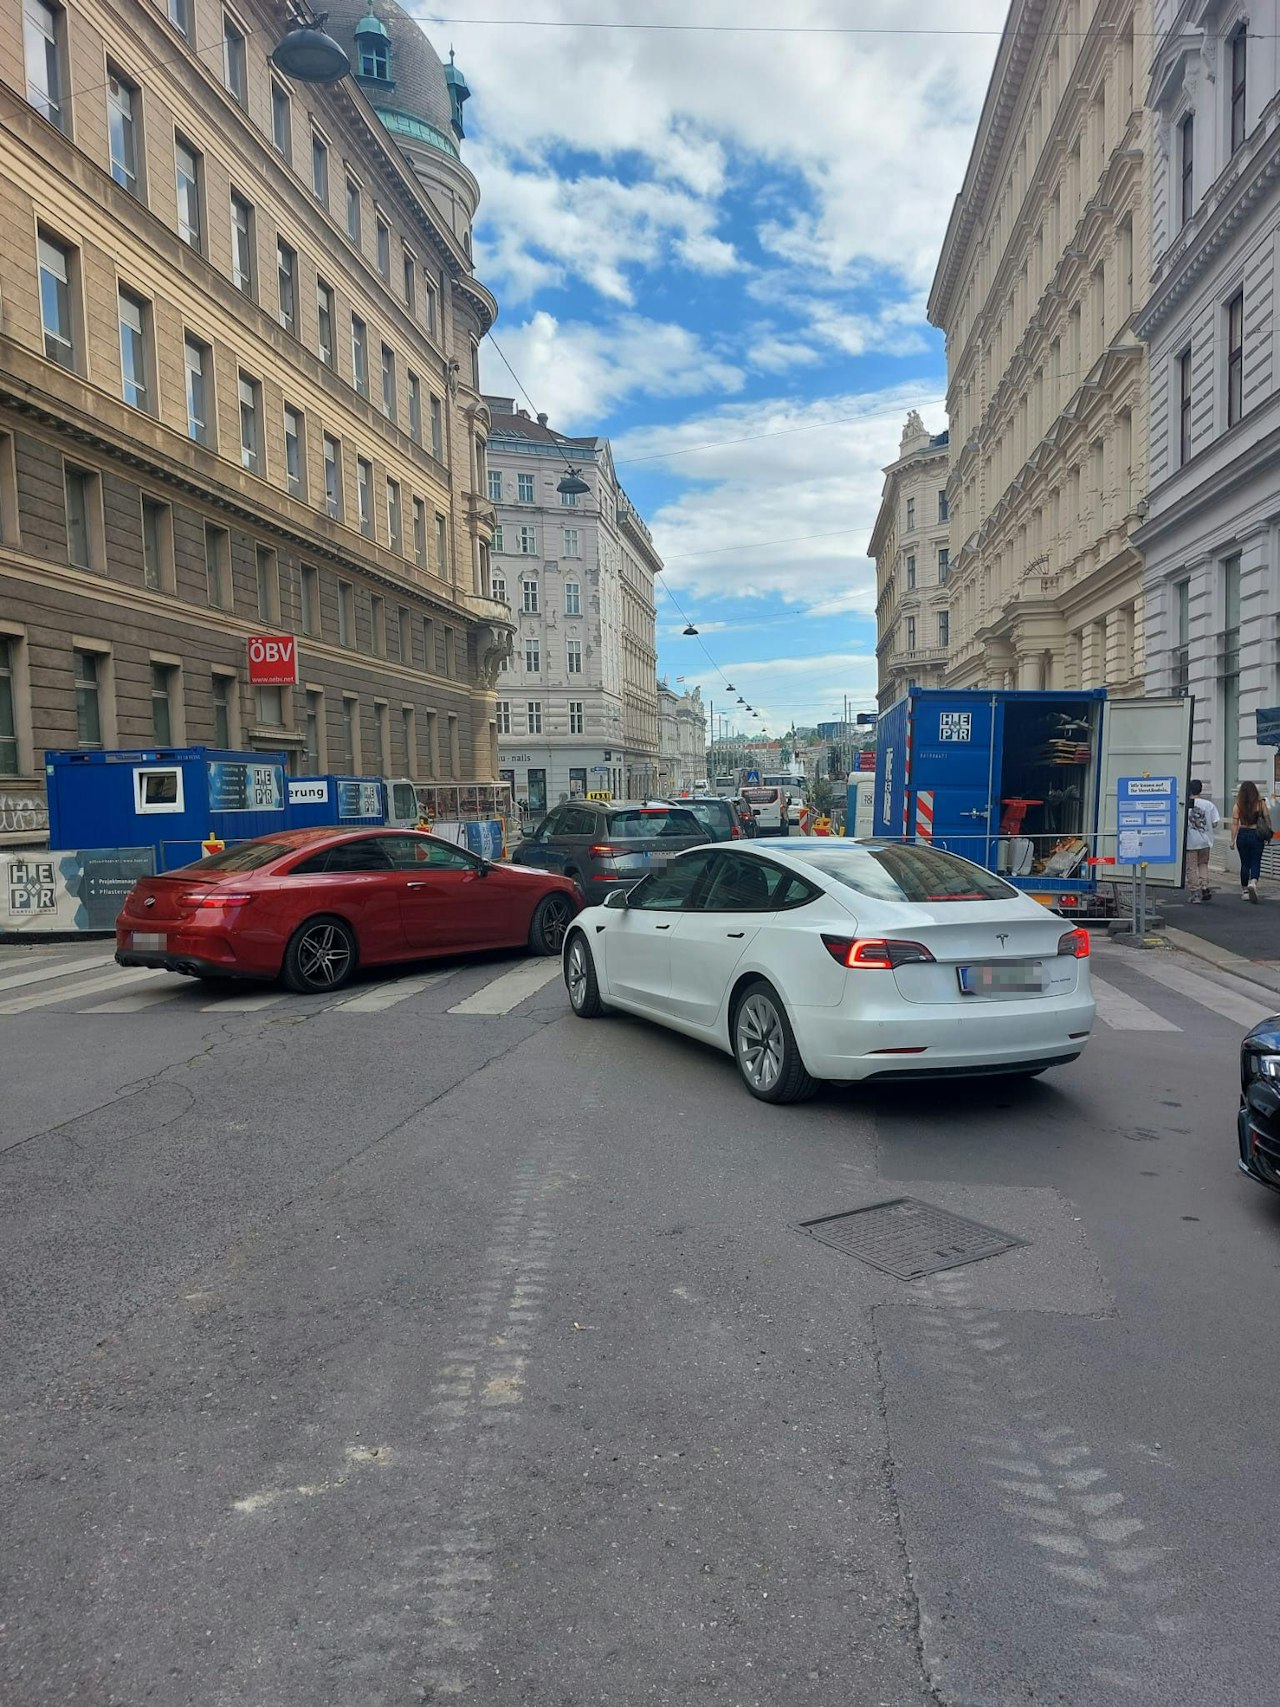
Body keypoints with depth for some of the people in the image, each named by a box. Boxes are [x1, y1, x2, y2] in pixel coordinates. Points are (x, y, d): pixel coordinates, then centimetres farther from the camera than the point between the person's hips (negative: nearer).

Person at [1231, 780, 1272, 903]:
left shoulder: (1238, 805, -4)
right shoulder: (1261, 803, -3)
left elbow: (1235, 824, -5)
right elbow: (1267, 819, -1)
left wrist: (1233, 840, -2)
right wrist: (1269, 834, 10)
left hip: (1243, 835, 1)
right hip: (1257, 835, -1)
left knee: (1245, 864, 11)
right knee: (1256, 863, 4)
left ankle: (1245, 890, 18)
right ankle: (1253, 883, -23)